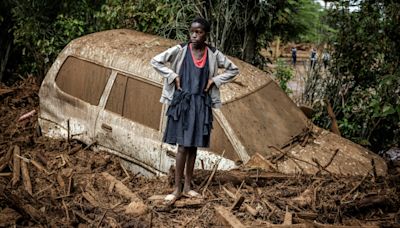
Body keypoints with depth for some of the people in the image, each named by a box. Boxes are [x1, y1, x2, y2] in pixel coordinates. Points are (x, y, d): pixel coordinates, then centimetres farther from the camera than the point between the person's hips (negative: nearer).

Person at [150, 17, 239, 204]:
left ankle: (187, 187, 20)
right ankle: (177, 189, 7)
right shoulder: (180, 50, -4)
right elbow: (156, 61, -3)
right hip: (182, 101, -2)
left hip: (201, 104, 3)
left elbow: (233, 70, 11)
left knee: (193, 146, 9)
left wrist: (214, 80, 0)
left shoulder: (213, 54, 2)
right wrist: (173, 76, -9)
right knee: (183, 146, -3)